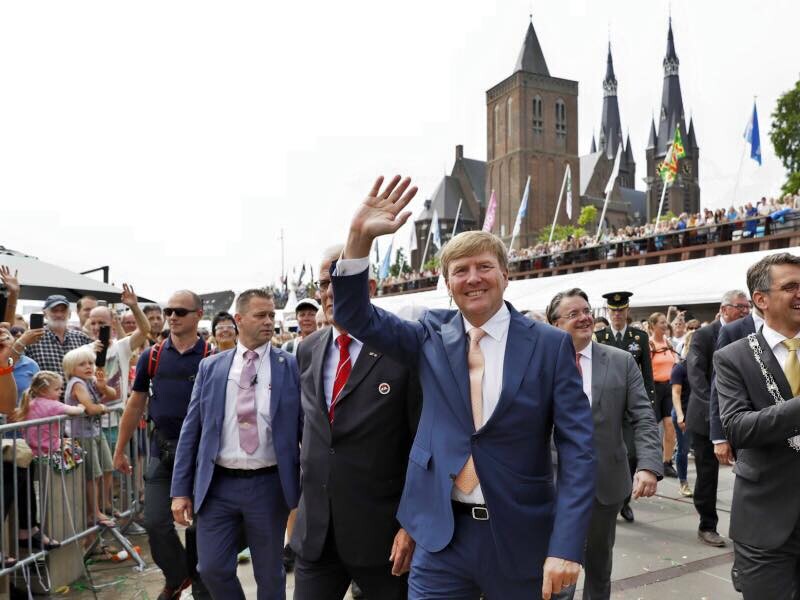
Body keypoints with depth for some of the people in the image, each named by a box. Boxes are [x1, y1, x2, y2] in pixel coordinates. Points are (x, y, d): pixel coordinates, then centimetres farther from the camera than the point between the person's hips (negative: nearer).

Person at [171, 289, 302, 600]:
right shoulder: (211, 367, 3)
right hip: (217, 484, 2)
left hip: (268, 485, -1)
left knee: (270, 574, 13)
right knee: (212, 568, 8)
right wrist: (181, 490, 3)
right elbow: (191, 429, 5)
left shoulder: (291, 366, -3)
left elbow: (306, 426, -2)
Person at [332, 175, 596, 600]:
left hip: (521, 538, -1)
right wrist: (360, 237, -18)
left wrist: (566, 547, -16)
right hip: (441, 535, 1)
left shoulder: (551, 345, -6)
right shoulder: (432, 335, 2)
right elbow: (355, 316, -3)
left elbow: (577, 451, -7)